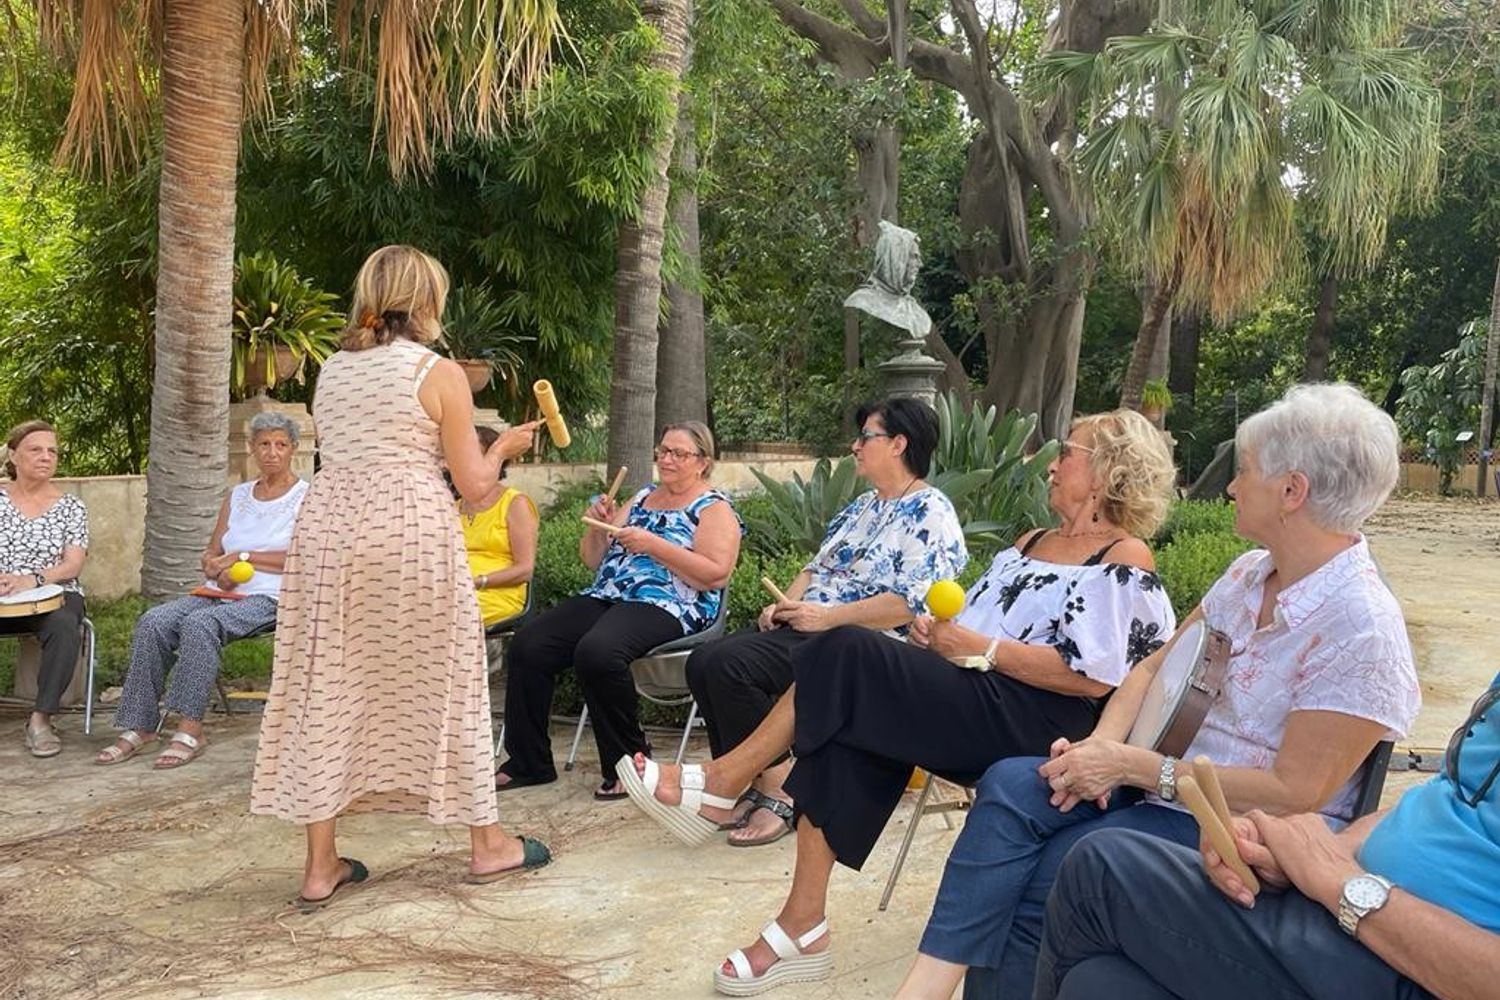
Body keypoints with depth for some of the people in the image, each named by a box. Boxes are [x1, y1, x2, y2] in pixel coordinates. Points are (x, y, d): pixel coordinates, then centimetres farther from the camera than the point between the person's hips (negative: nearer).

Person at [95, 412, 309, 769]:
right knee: (153, 623, -20)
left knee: (199, 624, -33)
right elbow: (211, 555, 19)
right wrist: (219, 571, -5)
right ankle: (139, 726, -19)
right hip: (219, 593, 6)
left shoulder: (306, 497, 2)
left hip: (268, 598, -6)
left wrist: (243, 556, -9)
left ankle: (190, 729, -30)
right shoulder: (237, 496, 20)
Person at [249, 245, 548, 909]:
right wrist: (503, 448, 16)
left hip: (328, 530, 5)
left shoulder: (331, 370, 12)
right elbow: (474, 485, -3)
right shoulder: (440, 373, -3)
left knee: (327, 689, 8)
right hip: (412, 536, -4)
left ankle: (320, 866, 13)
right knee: (444, 681, 8)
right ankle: (487, 845, 21)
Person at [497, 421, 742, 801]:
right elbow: (593, 561, 23)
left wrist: (653, 545, -16)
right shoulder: (640, 498, 23)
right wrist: (598, 527, 2)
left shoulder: (714, 509, 3)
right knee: (528, 645, -15)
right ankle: (528, 762, -3)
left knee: (597, 652, -36)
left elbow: (716, 575, -12)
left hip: (665, 608, -7)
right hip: (604, 598, 7)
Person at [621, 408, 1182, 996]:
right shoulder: (1031, 543, 24)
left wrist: (979, 647, -13)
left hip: (1033, 725, -8)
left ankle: (723, 782, -11)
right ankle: (802, 929, -20)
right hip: (966, 711, 8)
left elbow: (1093, 678, -15)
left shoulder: (1124, 561, -3)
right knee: (850, 727, -23)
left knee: (848, 658, -24)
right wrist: (940, 634, 0)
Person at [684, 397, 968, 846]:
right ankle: (755, 787, -6)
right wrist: (786, 603, 2)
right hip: (806, 628, 9)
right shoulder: (862, 506, 22)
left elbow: (912, 603, -19)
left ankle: (779, 794, -15)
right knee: (704, 662, -11)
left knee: (731, 664, -27)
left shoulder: (930, 514, -7)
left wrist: (826, 616, -19)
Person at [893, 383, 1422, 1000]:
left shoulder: (1362, 628, -20)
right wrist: (1103, 746, -8)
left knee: (1034, 882, -23)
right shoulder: (1251, 573, 5)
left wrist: (1132, 766, -20)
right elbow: (1156, 668, 12)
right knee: (1010, 785, -18)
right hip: (1164, 776, 7)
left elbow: (1295, 792, -21)